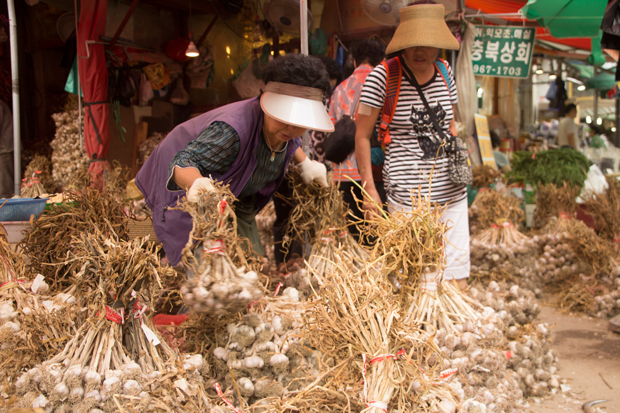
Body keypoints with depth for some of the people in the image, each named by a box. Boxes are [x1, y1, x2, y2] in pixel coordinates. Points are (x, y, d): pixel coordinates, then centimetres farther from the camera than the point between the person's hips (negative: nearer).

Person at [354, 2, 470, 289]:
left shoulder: (444, 72, 7)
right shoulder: (382, 76, -8)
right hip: (408, 195, -5)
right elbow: (362, 136, -4)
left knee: (458, 276, 7)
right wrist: (369, 188, -6)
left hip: (451, 191, 5)